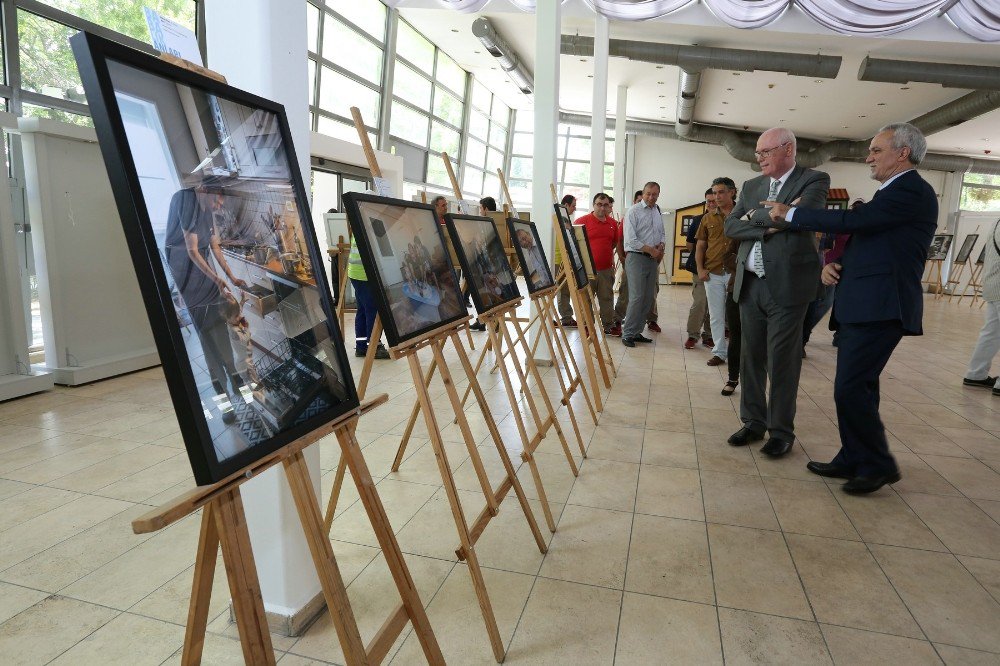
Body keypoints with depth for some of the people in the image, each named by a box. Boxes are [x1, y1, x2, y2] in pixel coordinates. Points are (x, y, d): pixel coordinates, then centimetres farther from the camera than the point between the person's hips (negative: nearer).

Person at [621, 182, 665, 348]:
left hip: (653, 259, 7)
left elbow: (662, 233, 23)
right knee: (637, 297, -12)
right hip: (636, 257, -7)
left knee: (648, 298, 7)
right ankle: (627, 334, -4)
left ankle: (636, 332, 17)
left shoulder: (658, 212, 14)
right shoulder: (633, 211, -7)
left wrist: (661, 245, 1)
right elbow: (630, 240, -14)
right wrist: (651, 250, -11)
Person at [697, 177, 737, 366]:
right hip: (713, 274, 2)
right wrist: (700, 269, -1)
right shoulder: (708, 218, 9)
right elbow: (700, 246, 11)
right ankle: (719, 352, 16)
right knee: (716, 315, 7)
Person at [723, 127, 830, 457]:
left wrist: (757, 215, -6)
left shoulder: (814, 180, -1)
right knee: (750, 357, 10)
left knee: (782, 362, 1)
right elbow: (731, 226, 1)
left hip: (786, 284, -5)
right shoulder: (751, 186, 14)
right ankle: (753, 422, 24)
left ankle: (781, 432, 15)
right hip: (750, 284, 5)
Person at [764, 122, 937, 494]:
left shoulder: (911, 191, -10)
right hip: (860, 306, 10)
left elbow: (851, 221, -19)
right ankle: (854, 460, 23)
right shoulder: (893, 193, 21)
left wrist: (790, 215, -10)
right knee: (857, 388, 13)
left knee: (850, 389, -10)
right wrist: (835, 266, 3)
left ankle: (879, 465, 7)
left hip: (879, 309, -10)